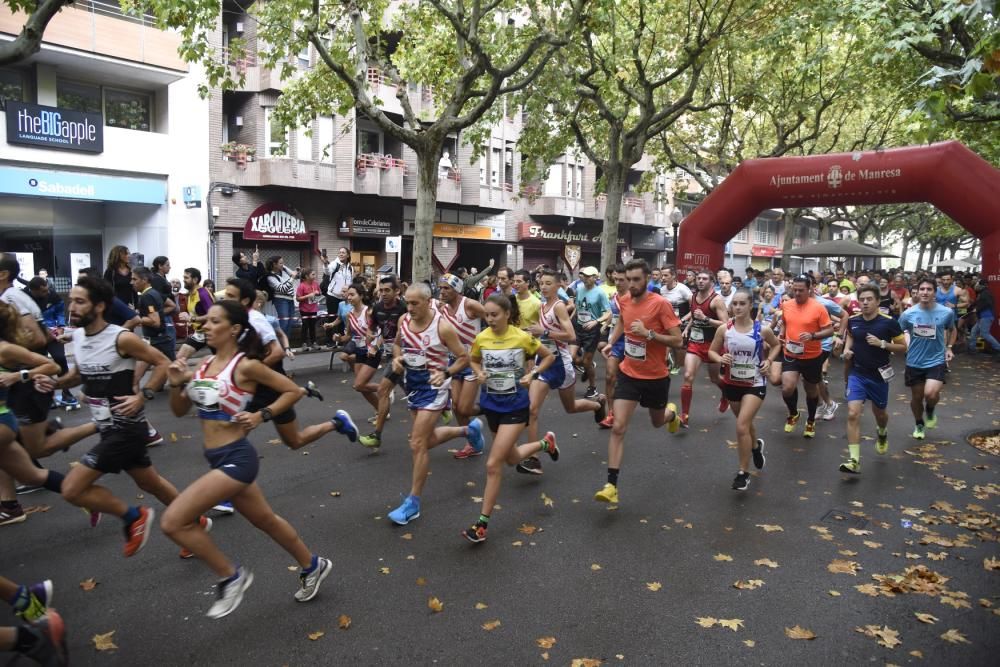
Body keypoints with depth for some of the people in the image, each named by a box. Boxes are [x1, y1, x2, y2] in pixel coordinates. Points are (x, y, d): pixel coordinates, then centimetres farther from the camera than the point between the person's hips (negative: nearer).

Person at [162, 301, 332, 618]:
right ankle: (313, 566, 42)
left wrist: (260, 415, -15)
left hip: (236, 458, -8)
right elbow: (180, 410, 13)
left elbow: (293, 391, -8)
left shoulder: (246, 365, -14)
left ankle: (231, 576, 6)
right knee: (266, 520, 22)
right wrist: (176, 383, -5)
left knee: (172, 522, -12)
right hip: (220, 459, 8)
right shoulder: (204, 364, 7)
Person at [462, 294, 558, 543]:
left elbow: (549, 356, 1)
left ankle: (482, 523, 0)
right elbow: (473, 360, 14)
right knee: (511, 458, 22)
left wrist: (531, 374, -14)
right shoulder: (481, 338, -6)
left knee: (493, 465, -12)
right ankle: (545, 442, 52)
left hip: (515, 405, -5)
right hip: (490, 403, 5)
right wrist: (479, 373, -7)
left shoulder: (523, 337, -14)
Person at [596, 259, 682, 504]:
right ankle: (611, 485, -7)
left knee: (657, 422, 22)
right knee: (618, 428, -9)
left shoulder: (661, 304, -19)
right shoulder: (624, 301, -4)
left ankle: (672, 413, 61)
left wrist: (649, 333, -30)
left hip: (656, 377, -2)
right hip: (628, 374, 3)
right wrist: (611, 342, 5)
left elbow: (678, 340, -18)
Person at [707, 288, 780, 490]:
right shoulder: (724, 329, -10)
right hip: (732, 383, 3)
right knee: (745, 423, 23)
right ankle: (756, 446, 57)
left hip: (755, 384, -3)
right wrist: (720, 359, -19)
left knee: (742, 427, -15)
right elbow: (711, 351, 1)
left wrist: (769, 361, -7)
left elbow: (776, 345, 9)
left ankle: (743, 472, 1)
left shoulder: (762, 329, -12)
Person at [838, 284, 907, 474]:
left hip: (879, 375, -1)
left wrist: (882, 343, -22)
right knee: (853, 414, -13)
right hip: (857, 374, 1)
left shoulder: (889, 322, -13)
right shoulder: (853, 320, -4)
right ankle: (854, 460, -12)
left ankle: (882, 434, 57)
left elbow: (903, 347, -6)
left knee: (879, 413, 19)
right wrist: (847, 348, 0)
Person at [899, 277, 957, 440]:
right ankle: (919, 424, 41)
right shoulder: (908, 314, -9)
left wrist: (949, 347, 4)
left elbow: (951, 330, 13)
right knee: (916, 397, 14)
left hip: (937, 360, -1)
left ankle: (930, 409, 16)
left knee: (930, 393, -21)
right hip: (914, 362, 1)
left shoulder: (947, 312, -8)